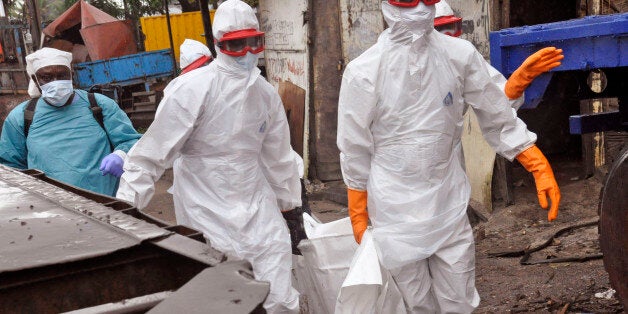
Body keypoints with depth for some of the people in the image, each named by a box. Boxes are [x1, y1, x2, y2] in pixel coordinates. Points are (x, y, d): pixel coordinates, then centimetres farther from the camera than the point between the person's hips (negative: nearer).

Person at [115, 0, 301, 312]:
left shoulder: (266, 93, 6)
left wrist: (288, 200, 18)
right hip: (206, 205, -5)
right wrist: (126, 205, -16)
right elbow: (153, 149, -15)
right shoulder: (192, 89, -15)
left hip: (255, 200, 5)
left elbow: (277, 154, 13)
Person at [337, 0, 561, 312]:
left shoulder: (460, 55, -5)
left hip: (450, 206, 2)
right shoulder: (363, 72, -11)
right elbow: (354, 152, -4)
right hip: (395, 213, -2)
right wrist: (358, 217, 1)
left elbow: (497, 119, 4)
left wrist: (539, 167, -1)